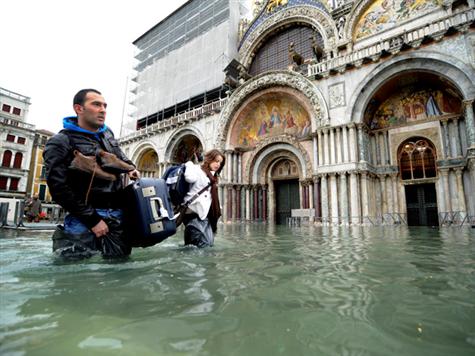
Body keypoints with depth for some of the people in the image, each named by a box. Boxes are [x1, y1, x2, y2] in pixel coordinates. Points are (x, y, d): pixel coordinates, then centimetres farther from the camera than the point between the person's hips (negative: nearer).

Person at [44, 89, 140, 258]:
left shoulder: (107, 133, 10)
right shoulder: (61, 142, -8)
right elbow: (59, 188, -14)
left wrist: (130, 168, 9)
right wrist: (92, 219, -15)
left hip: (117, 212, 6)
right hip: (85, 217, -5)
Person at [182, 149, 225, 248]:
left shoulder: (212, 176, 22)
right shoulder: (197, 169, -4)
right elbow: (190, 178, -27)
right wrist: (189, 164, -10)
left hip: (205, 213, 9)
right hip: (195, 212, -9)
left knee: (209, 243, 5)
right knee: (203, 243, -14)